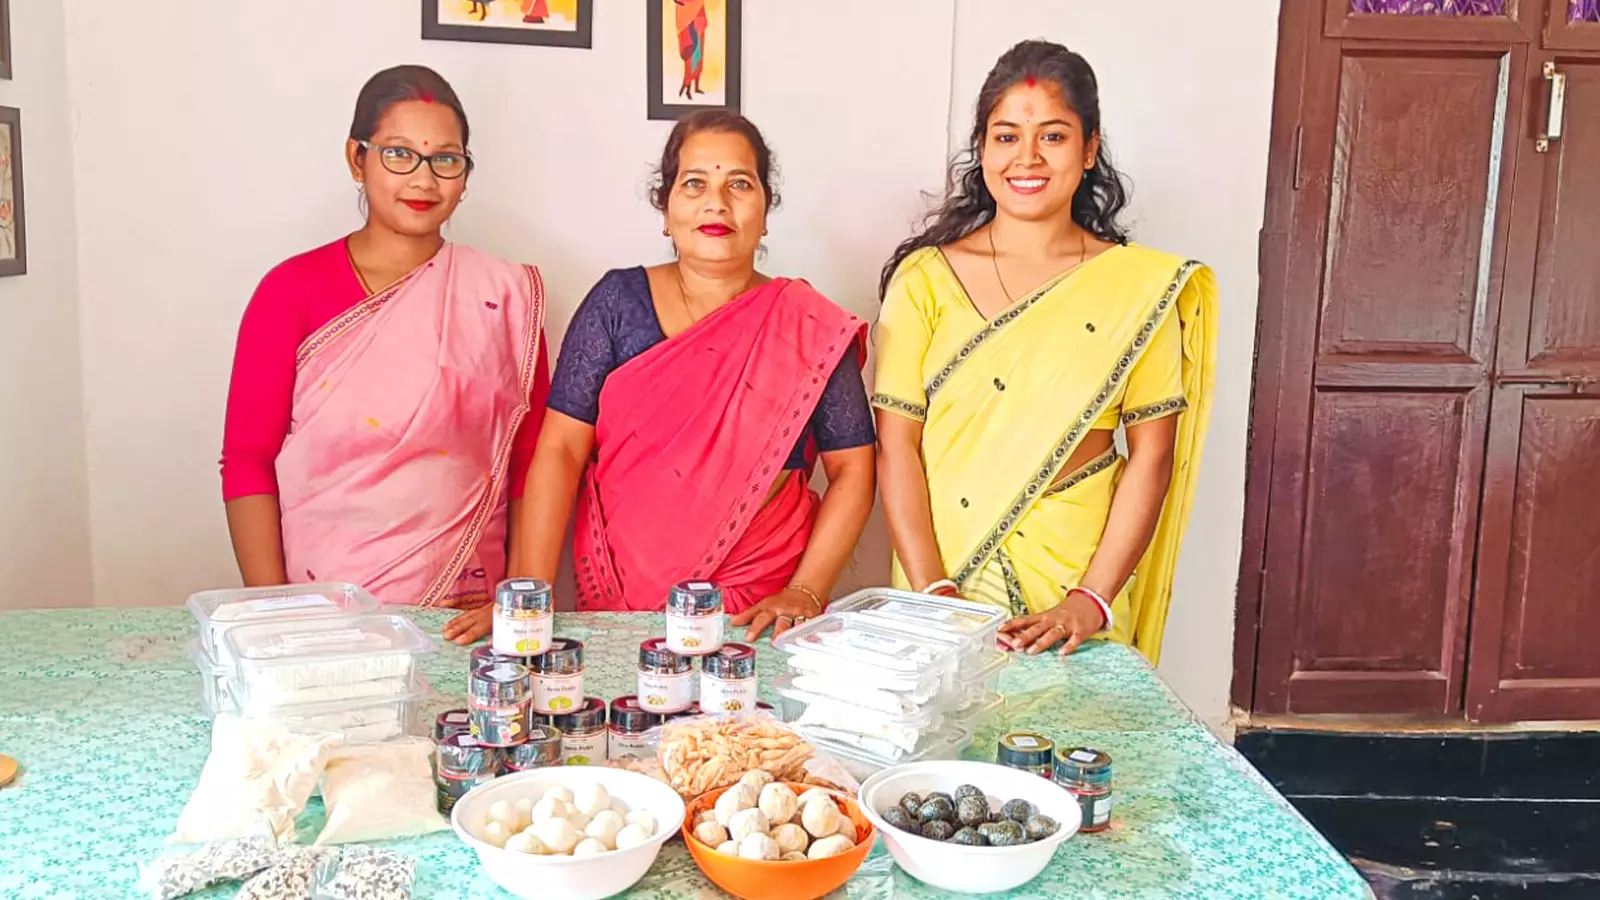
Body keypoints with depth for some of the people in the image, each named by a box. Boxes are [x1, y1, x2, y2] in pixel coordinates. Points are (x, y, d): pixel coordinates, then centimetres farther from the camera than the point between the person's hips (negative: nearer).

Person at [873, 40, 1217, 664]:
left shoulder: (1141, 285, -2)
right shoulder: (925, 277, -2)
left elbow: (1152, 456, -4)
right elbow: (897, 445, -5)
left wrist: (1091, 601, -12)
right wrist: (932, 591, -14)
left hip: (1076, 565, 0)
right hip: (946, 561, 1)